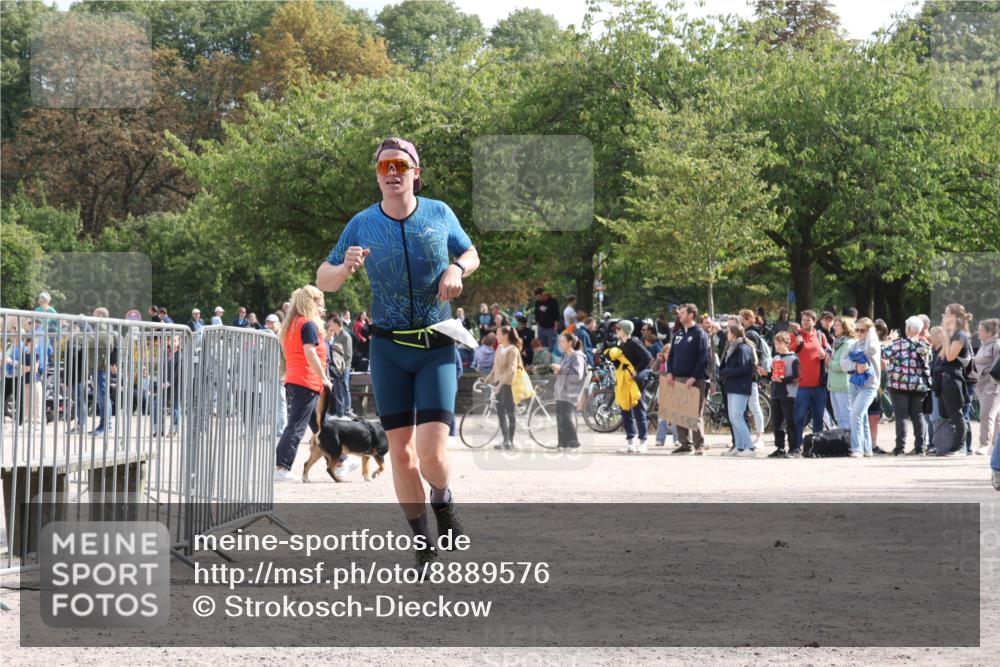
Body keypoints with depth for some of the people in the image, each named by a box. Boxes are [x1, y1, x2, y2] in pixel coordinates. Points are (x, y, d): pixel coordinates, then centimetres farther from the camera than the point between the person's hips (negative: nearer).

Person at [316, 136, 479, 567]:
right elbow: (323, 281, 4)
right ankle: (423, 543, 16)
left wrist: (456, 269, -8)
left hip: (437, 349, -1)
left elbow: (471, 254, 15)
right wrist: (345, 268, -18)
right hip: (388, 349, 1)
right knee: (401, 453, 1)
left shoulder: (439, 214, -1)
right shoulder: (363, 224, -1)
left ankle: (443, 500, 21)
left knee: (432, 454, -13)